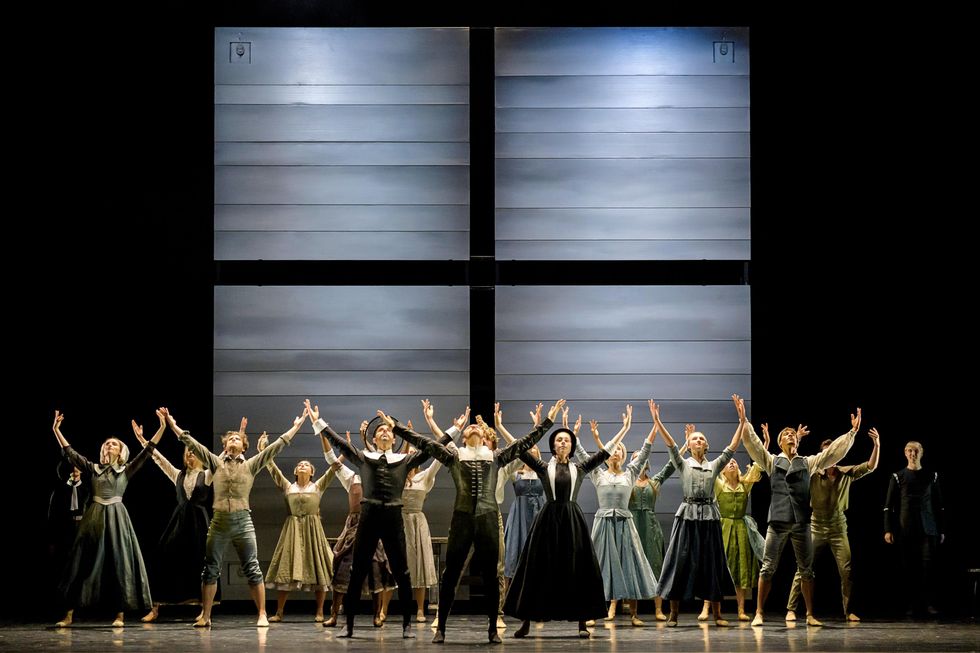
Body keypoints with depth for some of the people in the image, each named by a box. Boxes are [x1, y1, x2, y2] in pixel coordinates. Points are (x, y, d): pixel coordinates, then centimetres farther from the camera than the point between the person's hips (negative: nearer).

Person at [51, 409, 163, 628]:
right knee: (84, 563, 0)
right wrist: (56, 430, -2)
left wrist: (162, 428, -6)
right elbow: (70, 453, 6)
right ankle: (70, 614, 2)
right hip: (94, 518, 1)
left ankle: (120, 614, 2)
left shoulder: (126, 470, 10)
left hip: (116, 518, -1)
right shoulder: (92, 469, 13)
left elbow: (146, 452, 2)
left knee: (119, 562, -4)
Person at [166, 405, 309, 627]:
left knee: (252, 568, -3)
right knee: (210, 569, 3)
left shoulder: (251, 465, 7)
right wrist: (173, 425, 2)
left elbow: (276, 447, 5)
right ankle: (205, 616, 9)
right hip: (219, 521, 1)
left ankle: (262, 614, 0)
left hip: (243, 521, -1)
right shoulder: (216, 463, 9)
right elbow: (193, 444, 6)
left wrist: (295, 427, 2)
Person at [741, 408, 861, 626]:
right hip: (777, 521, -2)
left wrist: (852, 432, 4)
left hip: (801, 522, 2)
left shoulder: (808, 463, 16)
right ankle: (759, 612, 1)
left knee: (806, 570, 4)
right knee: (768, 567, -3)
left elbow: (834, 451, 11)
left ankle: (810, 615, 10)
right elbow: (752, 443, 4)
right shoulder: (771, 461, 12)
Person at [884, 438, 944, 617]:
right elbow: (889, 505, 4)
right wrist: (888, 530, -4)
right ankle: (913, 603, 5)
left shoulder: (932, 476, 10)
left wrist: (941, 530, 7)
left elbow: (938, 504, 11)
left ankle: (930, 603, -5)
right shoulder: (898, 477, 6)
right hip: (905, 529, 0)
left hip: (928, 528, 0)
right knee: (909, 568, -1)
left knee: (927, 566, -9)